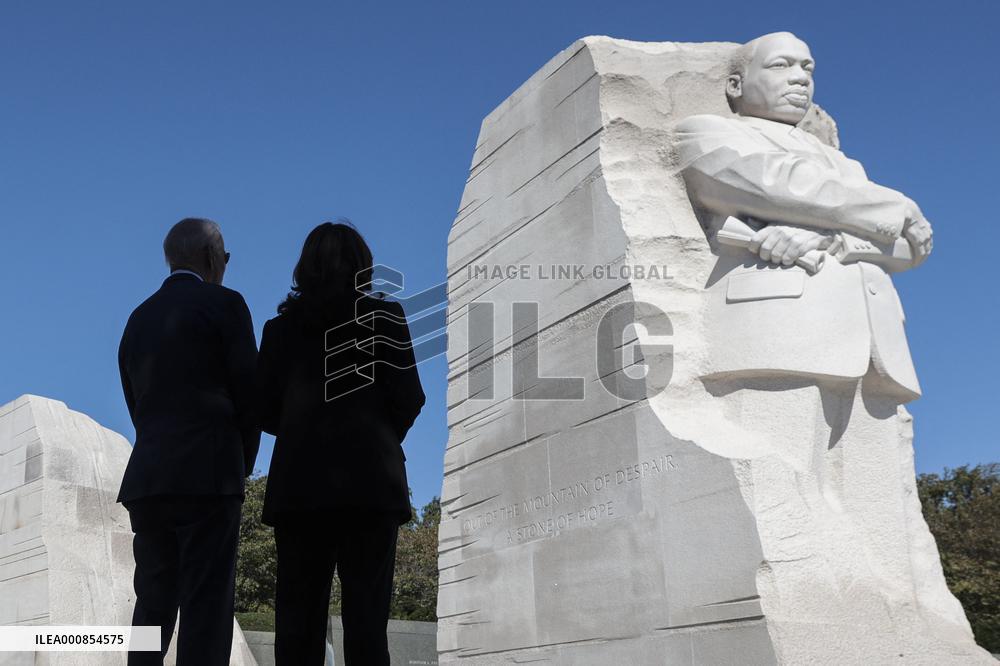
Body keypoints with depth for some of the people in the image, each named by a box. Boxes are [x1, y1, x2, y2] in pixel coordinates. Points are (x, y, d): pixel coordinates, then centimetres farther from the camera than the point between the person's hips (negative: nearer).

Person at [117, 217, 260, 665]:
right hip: (207, 478, -6)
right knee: (206, 610, -7)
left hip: (145, 480, 6)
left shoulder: (138, 319, 18)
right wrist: (240, 468, 12)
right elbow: (250, 396, -3)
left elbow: (138, 407, 16)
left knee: (153, 608, 9)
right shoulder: (224, 304, 0)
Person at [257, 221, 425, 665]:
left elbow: (265, 408, 8)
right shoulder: (384, 315, 4)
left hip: (299, 481, 2)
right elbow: (408, 397, -1)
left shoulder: (282, 325, 10)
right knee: (365, 615, -2)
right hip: (368, 478, -2)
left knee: (298, 616, 4)